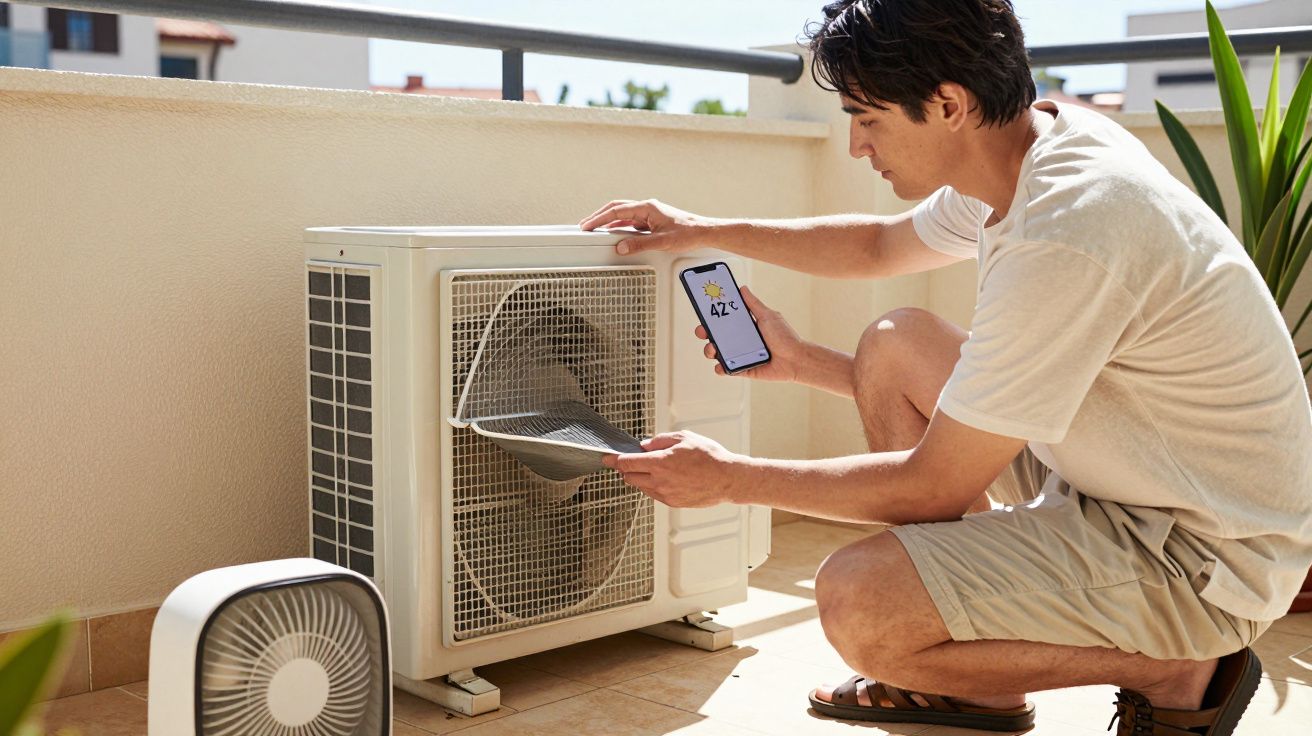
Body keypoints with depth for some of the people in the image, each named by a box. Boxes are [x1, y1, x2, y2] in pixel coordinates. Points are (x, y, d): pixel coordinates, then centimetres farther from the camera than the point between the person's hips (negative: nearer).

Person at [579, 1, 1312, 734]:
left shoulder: (1067, 235, -30)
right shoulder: (1035, 141, 0)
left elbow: (936, 487, -22)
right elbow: (880, 243, 20)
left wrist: (732, 478, -12)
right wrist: (708, 230, 17)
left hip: (1209, 555, -10)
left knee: (858, 604, -22)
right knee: (895, 343, 9)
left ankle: (1178, 673, -1)